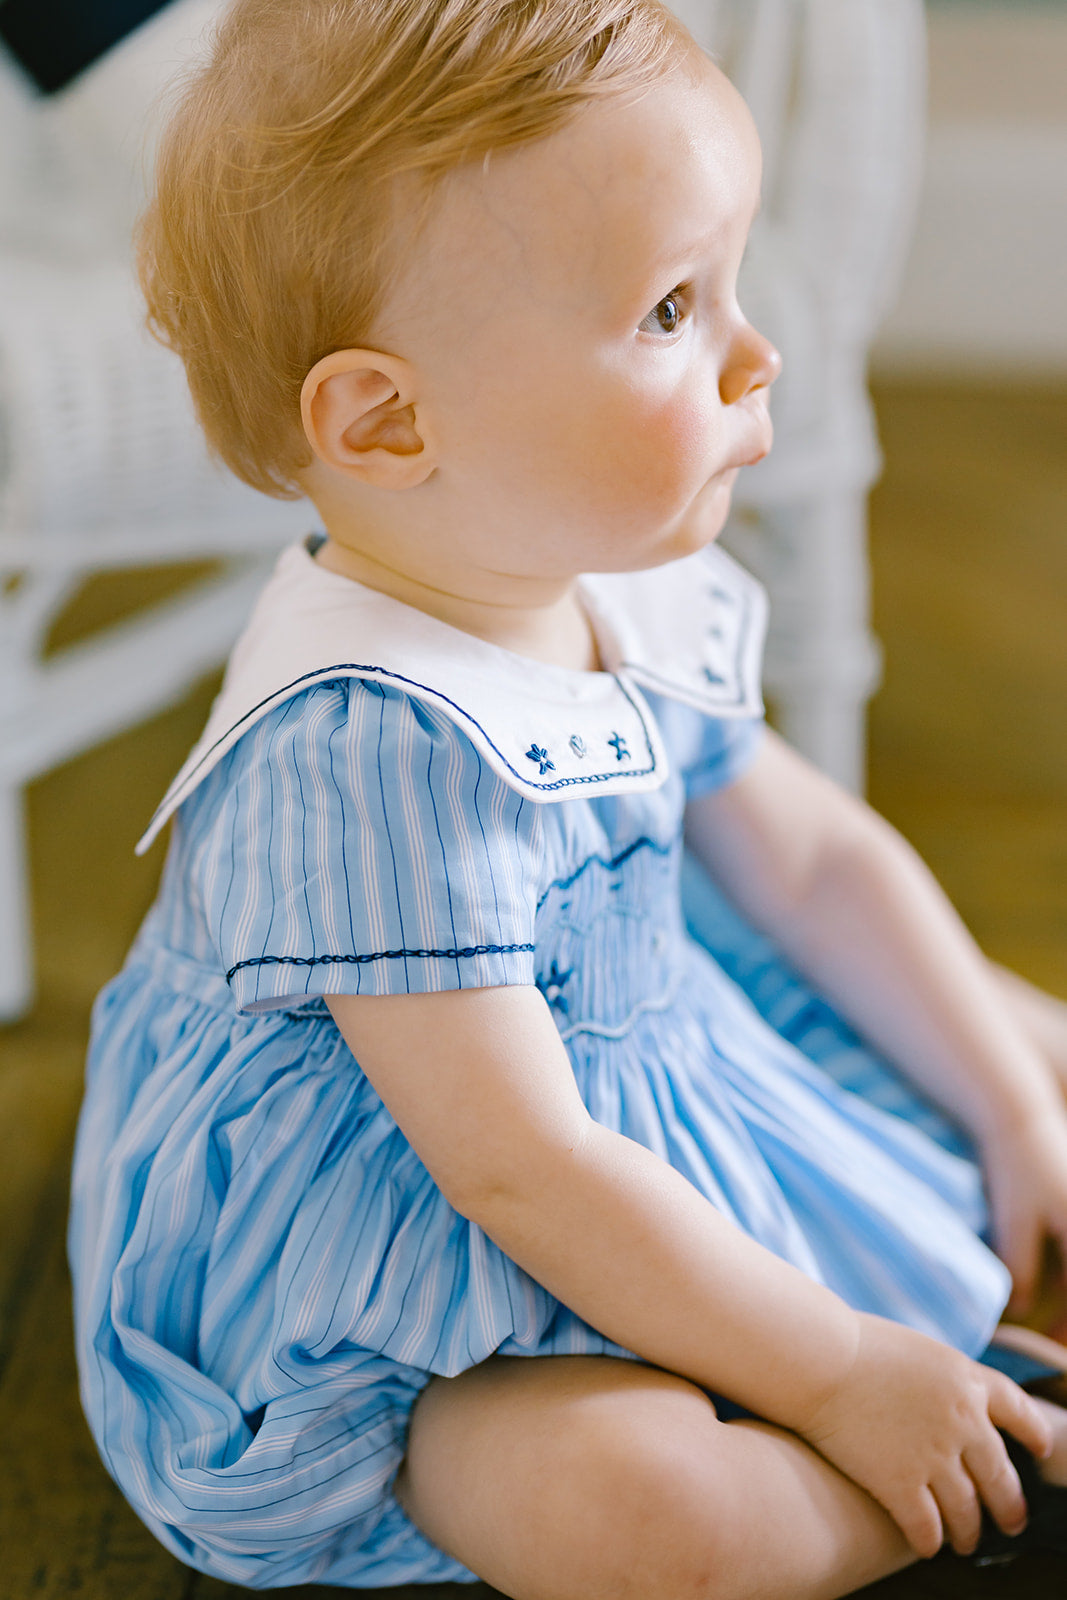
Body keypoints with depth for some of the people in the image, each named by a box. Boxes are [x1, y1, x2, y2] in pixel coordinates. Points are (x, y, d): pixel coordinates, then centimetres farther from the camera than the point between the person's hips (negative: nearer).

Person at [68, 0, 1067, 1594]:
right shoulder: (377, 746, -33)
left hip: (654, 1079, 9)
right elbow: (518, 1168, -31)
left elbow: (817, 860, 9)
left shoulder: (633, 600, -5)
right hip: (383, 1283, -9)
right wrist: (835, 1372, -25)